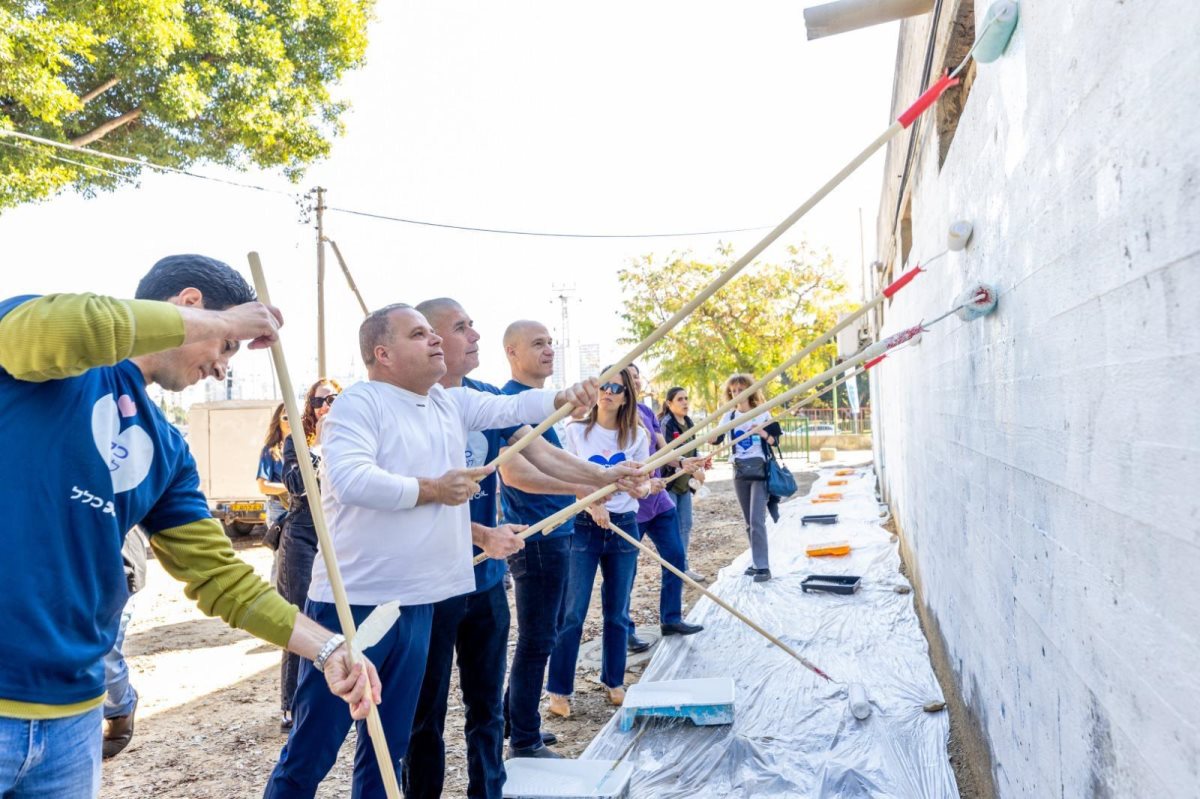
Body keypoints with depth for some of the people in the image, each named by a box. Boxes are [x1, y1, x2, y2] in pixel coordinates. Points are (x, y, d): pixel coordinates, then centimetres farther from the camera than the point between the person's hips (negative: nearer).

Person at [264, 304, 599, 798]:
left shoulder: (452, 403, 12)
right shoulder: (359, 402, -12)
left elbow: (512, 407, 9)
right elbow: (350, 479, -26)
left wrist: (565, 398, -8)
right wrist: (433, 489, -18)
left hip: (417, 603, 7)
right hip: (352, 604, -7)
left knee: (388, 746, 18)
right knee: (311, 752, 3)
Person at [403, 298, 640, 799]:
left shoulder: (488, 397, 4)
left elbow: (539, 451, 0)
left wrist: (599, 478, -10)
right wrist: (482, 534, -24)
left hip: (486, 578, 6)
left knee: (486, 704, 18)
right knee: (426, 710, 10)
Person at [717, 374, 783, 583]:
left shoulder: (763, 414, -2)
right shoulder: (729, 416, 7)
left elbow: (775, 441, 0)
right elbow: (717, 439, -3)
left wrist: (763, 433, -19)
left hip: (760, 469, -4)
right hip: (740, 471, 4)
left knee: (757, 520, -12)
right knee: (749, 521, 9)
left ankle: (763, 567, -9)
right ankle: (757, 562, 19)